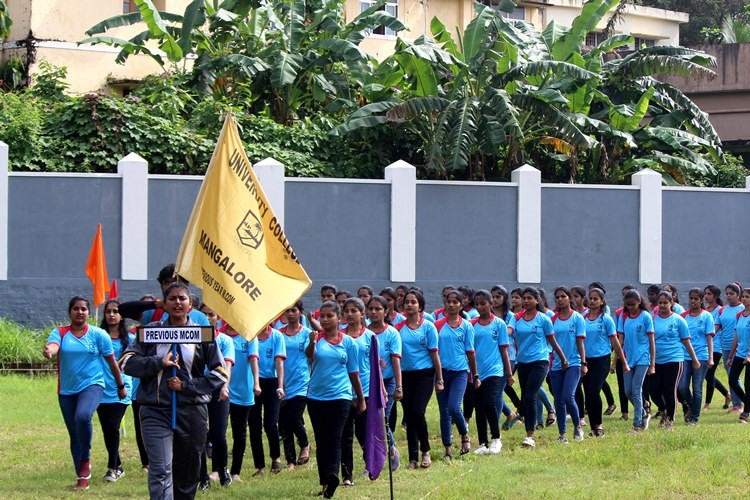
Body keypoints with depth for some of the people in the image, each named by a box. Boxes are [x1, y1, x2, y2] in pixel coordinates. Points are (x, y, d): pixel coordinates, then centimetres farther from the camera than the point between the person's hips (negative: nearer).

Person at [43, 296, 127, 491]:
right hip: (66, 391, 3)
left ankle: (85, 460, -12)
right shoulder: (60, 333, 1)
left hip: (92, 385, -3)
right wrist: (49, 351, -46)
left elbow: (111, 361, 7)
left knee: (83, 416, -32)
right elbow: (53, 345, -22)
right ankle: (83, 477, 21)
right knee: (74, 436, 9)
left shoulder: (98, 334, -1)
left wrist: (121, 386, 13)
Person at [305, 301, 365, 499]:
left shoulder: (348, 342, 3)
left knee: (334, 439, -12)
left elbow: (354, 372, 10)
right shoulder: (317, 338, 1)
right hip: (316, 396, 2)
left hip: (340, 396, -2)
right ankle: (325, 482, 13)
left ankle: (331, 477, -24)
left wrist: (361, 399, 14)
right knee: (321, 440, 7)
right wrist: (312, 341, -43)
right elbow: (309, 355, -21)